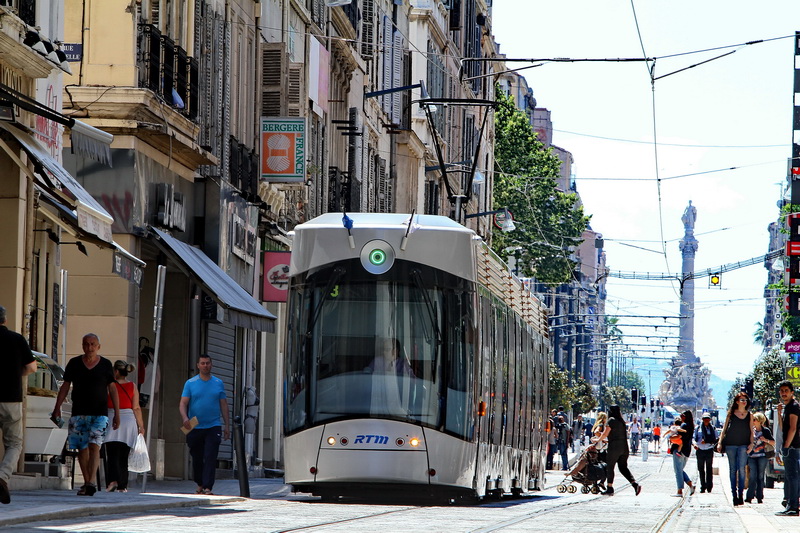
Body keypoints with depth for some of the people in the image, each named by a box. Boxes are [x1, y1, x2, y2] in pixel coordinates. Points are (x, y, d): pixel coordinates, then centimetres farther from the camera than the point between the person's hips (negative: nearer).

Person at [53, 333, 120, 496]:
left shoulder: (105, 365, 3)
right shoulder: (74, 363, 6)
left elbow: (112, 389, 6)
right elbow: (65, 386, 9)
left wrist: (117, 414, 3)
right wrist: (57, 408, 2)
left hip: (99, 414, -2)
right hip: (78, 413, 2)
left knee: (94, 446, -16)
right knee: (82, 448, 3)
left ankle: (91, 482, -23)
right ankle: (86, 483, 12)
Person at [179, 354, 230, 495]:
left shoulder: (218, 383, 9)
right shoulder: (190, 383, 4)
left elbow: (223, 404, 12)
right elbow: (183, 403, -1)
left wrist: (226, 425, 7)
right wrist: (185, 418, -21)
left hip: (213, 426, 0)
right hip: (195, 428, 0)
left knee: (210, 458, -11)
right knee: (197, 458, 8)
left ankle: (208, 487, -15)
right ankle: (200, 484, 26)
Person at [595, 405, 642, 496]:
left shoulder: (611, 420, -8)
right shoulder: (622, 421, 15)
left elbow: (605, 434, -11)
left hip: (614, 447, -7)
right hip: (624, 447, 7)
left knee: (610, 467, 3)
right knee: (623, 467, 10)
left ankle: (609, 488, 4)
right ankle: (635, 484, -7)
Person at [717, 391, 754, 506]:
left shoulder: (749, 415, 9)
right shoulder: (731, 413, 7)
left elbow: (751, 431, 10)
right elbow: (724, 428, 9)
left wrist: (751, 444, -3)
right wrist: (720, 443, 3)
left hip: (743, 445, 0)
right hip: (730, 444, 0)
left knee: (741, 469, -10)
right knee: (733, 470, 3)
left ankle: (741, 494, -8)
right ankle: (734, 495, 5)